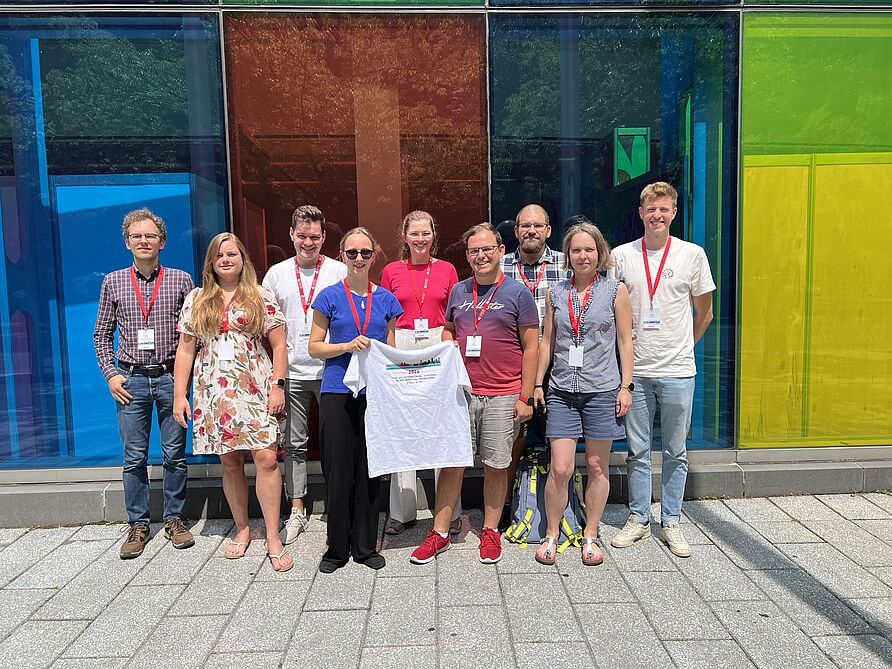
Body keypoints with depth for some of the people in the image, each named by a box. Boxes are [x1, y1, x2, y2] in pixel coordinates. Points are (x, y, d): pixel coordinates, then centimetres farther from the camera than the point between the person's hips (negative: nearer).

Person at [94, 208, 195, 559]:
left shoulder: (181, 279, 3)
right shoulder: (113, 282, 6)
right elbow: (102, 334, 10)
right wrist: (110, 374, 1)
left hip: (171, 377, -1)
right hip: (130, 380, 1)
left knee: (175, 454, 6)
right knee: (134, 457, 6)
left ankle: (174, 519, 20)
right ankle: (138, 525, 19)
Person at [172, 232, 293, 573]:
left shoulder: (260, 296, 6)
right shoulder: (196, 299, 11)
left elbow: (278, 345, 3)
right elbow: (185, 350, 10)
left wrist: (277, 385, -6)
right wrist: (179, 394, 4)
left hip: (255, 389, -2)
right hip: (215, 391, 2)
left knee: (266, 458, -10)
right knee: (230, 462, 8)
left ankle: (273, 539, 0)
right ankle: (242, 529, 25)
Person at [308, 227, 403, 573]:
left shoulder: (385, 299, 9)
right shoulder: (330, 296, 2)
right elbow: (314, 347, 1)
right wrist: (348, 346, -14)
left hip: (374, 393, 2)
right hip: (337, 393, -2)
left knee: (370, 470, 7)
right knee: (338, 471, 2)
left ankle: (366, 546, 21)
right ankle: (337, 548, 18)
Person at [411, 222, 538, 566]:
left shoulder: (518, 293, -1)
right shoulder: (458, 291, 10)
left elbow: (531, 348, -2)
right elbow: (448, 331, 23)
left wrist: (525, 397, -6)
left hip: (503, 396, -3)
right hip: (461, 392, 3)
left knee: (496, 465, 7)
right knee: (451, 461, 5)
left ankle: (490, 532, 24)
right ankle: (440, 533, 17)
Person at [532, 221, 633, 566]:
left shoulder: (615, 290, 2)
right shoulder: (555, 293, 9)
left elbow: (625, 341, 3)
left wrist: (625, 386, -3)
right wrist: (538, 384, 10)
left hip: (602, 391, -1)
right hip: (562, 391, 1)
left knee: (597, 467, 8)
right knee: (560, 469, -3)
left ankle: (590, 535, 25)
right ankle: (551, 534, 16)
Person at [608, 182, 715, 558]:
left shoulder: (692, 254, 1)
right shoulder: (621, 256, 2)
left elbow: (704, 314, 11)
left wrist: (681, 346, 12)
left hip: (678, 371, 0)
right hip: (635, 371, 1)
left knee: (676, 453, 9)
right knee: (637, 451, 9)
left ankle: (671, 523, 23)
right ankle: (638, 519, 23)